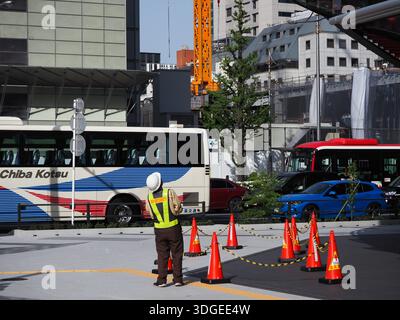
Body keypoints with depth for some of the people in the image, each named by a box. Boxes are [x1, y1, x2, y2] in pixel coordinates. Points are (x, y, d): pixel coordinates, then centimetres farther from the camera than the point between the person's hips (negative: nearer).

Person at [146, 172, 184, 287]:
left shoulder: (149, 196, -4)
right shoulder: (170, 192, -13)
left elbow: (149, 211, 6)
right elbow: (178, 208, -7)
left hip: (159, 229, 2)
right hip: (173, 228, -2)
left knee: (162, 255, 11)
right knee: (177, 254, 7)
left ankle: (162, 280, 8)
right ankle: (178, 279, 7)